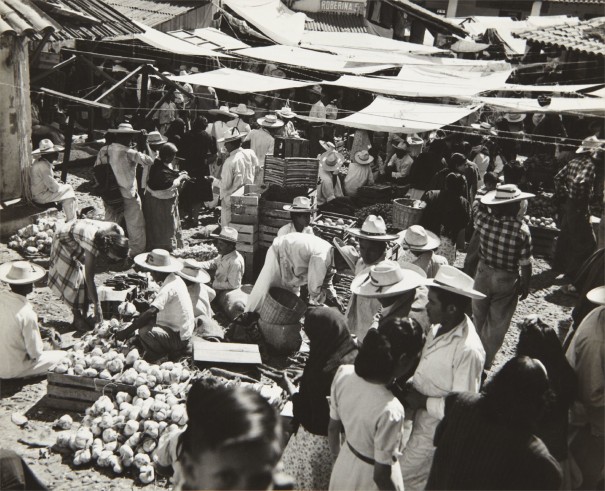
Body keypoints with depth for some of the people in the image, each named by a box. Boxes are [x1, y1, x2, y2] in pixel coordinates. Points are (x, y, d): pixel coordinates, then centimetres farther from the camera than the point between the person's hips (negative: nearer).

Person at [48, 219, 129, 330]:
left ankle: (85, 315, 12)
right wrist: (97, 305, -32)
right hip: (65, 239, -6)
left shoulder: (118, 232, -27)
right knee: (73, 277, -6)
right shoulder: (93, 244, -43)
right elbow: (89, 279, -37)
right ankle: (77, 318, 6)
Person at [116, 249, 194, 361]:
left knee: (144, 332, -28)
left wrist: (126, 332, -30)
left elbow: (151, 312, -32)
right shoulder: (176, 279, 8)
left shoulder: (168, 288, -23)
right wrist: (138, 320, 13)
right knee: (144, 322, 14)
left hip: (178, 338, -10)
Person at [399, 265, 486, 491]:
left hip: (437, 427, -7)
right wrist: (411, 385, -4)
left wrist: (423, 402, -21)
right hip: (422, 415, 7)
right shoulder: (439, 327, -7)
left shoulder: (468, 351, -32)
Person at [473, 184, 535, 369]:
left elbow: (479, 207, 11)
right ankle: (485, 362, 28)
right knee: (497, 324, 15)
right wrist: (526, 285, -1)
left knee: (479, 317, 25)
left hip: (483, 273, 4)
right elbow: (525, 264, -15)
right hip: (507, 280, -3)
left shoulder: (483, 219, -16)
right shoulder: (521, 230, -24)